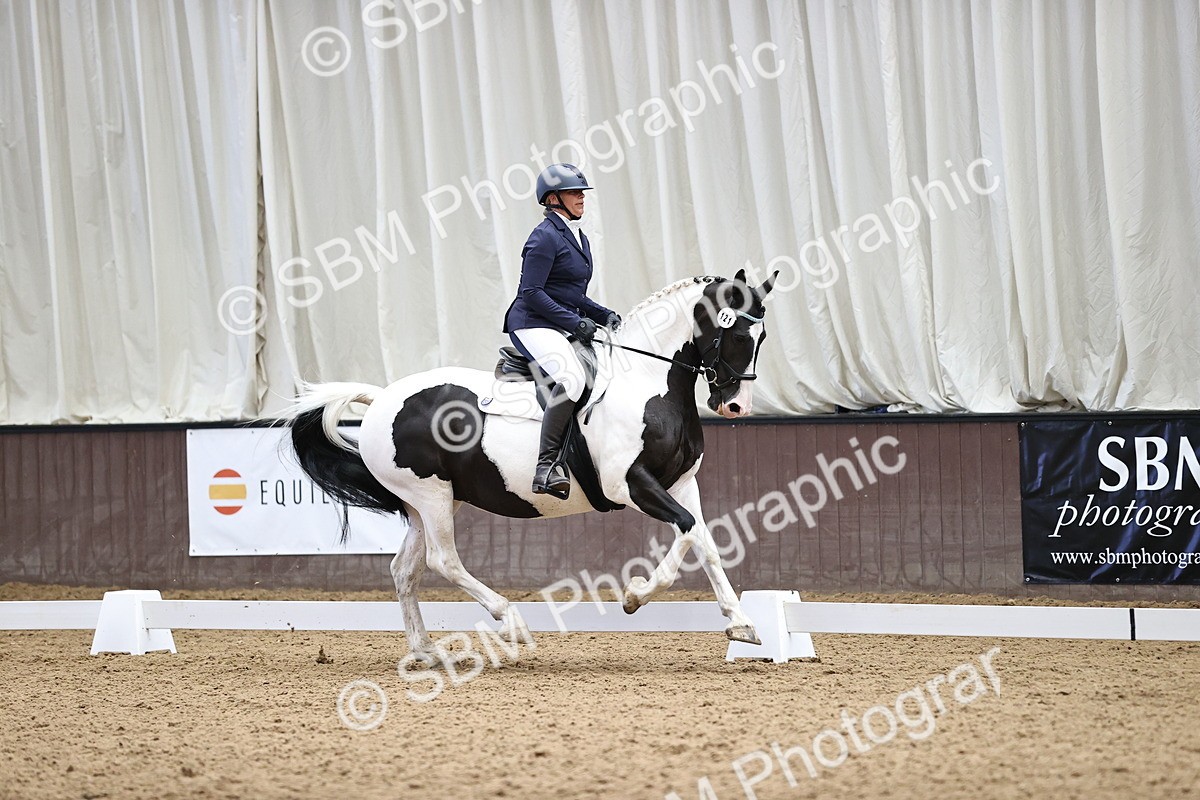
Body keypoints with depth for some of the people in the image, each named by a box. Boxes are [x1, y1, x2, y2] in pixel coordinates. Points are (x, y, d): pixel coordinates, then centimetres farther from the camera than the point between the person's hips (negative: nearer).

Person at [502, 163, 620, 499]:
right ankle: (546, 467, -38)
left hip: (562, 329, 10)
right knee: (573, 377, -34)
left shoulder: (578, 238, 19)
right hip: (532, 325, -10)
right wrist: (575, 322, -20)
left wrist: (605, 316, 10)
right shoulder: (545, 237, -10)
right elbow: (531, 292, -17)